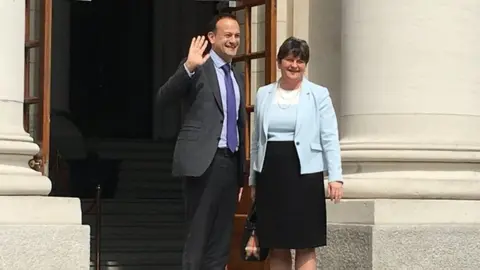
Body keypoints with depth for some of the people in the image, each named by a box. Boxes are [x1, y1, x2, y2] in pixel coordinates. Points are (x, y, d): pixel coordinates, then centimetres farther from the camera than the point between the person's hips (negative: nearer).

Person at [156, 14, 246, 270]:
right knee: (197, 238, -5)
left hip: (230, 162, 7)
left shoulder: (237, 77, 18)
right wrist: (188, 67, -32)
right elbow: (163, 97, -17)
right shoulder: (197, 68, -3)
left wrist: (241, 174, 19)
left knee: (221, 243, 9)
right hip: (204, 161, -7)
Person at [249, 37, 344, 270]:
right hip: (270, 176, 3)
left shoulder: (318, 94, 2)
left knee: (305, 247, -2)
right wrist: (252, 180, 15)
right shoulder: (263, 94, 11)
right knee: (276, 248, 7)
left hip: (304, 175, -3)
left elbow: (329, 138, -3)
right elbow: (256, 140, 15)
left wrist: (335, 176, -12)